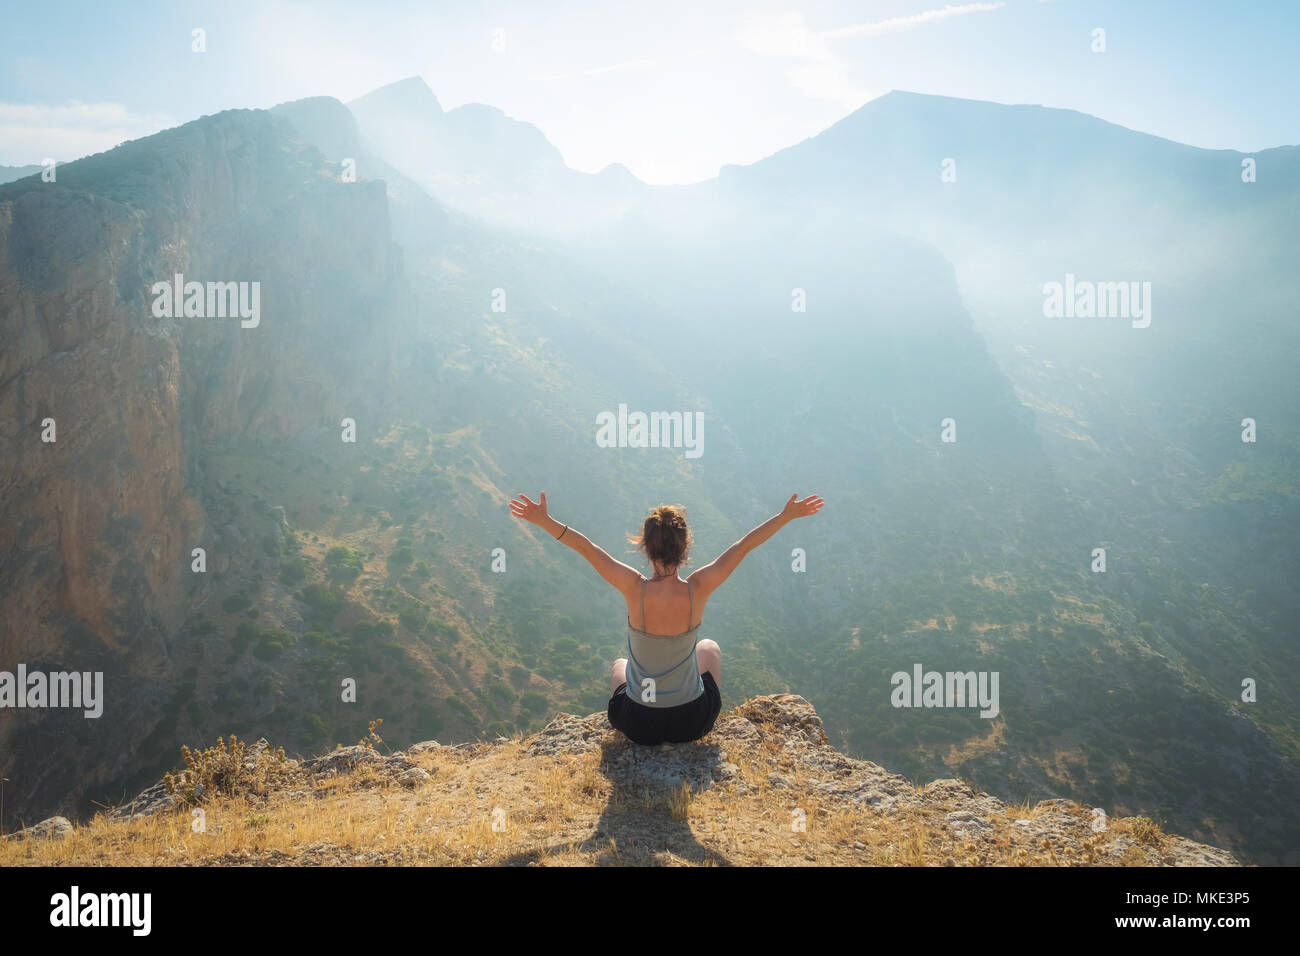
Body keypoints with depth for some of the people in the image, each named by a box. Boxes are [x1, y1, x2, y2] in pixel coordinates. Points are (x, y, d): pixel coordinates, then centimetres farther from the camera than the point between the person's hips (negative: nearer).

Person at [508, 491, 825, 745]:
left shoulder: (634, 588, -23)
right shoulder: (698, 589, -22)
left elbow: (585, 547, -17)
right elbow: (744, 546, -12)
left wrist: (543, 520, -10)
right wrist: (787, 515, -3)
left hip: (638, 725, 0)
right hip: (692, 723, 0)